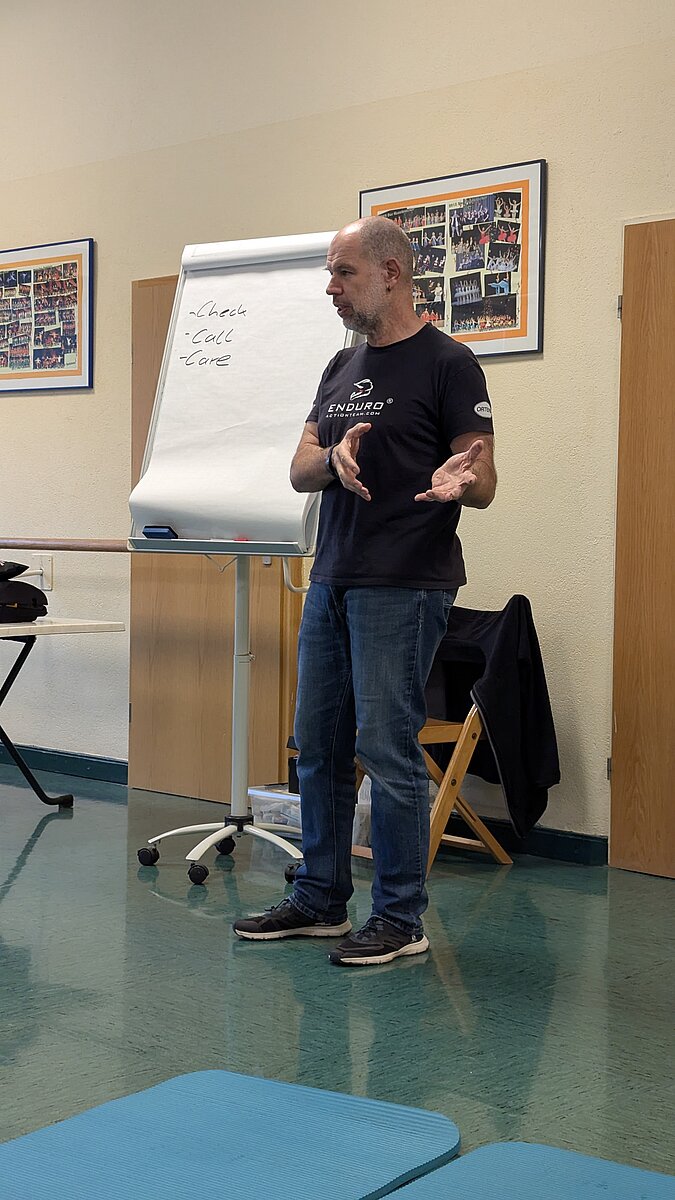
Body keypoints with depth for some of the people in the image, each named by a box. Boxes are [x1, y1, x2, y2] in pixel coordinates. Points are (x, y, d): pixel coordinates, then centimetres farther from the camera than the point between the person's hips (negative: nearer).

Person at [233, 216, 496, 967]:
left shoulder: (447, 364, -6)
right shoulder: (342, 369, 16)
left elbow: (482, 485, -8)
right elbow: (300, 472, 10)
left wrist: (458, 481, -32)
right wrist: (334, 457, -13)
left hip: (404, 588, -8)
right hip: (331, 581, 8)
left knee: (387, 749, -5)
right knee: (318, 747, 12)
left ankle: (400, 919, 7)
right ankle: (319, 901, 24)